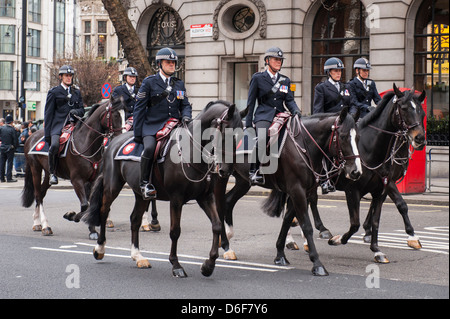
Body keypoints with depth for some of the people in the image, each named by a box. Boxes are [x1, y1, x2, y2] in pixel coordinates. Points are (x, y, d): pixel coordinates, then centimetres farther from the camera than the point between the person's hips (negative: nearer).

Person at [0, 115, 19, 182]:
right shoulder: (13, 130, -14)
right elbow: (15, 140, -12)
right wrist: (15, 146, 4)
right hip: (10, 148, -4)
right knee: (9, 163, 1)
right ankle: (9, 178, 1)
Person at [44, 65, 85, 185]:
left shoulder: (77, 92, 20)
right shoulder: (54, 92, 9)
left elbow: (82, 110, 20)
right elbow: (48, 113, 6)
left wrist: (76, 112, -6)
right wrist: (47, 133, -2)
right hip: (58, 124, -4)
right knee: (54, 145, -30)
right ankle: (52, 173, -14)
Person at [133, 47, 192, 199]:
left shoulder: (179, 84, 17)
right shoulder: (149, 82, 4)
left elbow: (185, 105, 19)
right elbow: (139, 108, 3)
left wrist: (186, 116, -6)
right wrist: (137, 133, -2)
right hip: (152, 126, -4)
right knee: (149, 148, -31)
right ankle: (145, 184, -17)